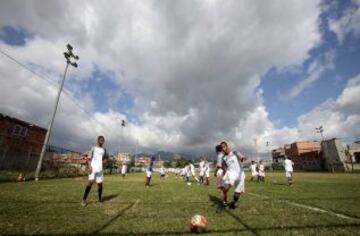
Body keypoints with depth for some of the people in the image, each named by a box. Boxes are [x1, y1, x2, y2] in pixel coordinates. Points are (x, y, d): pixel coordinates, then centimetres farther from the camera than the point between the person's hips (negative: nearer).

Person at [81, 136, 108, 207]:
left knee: (100, 184, 7)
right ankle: (84, 199, -7)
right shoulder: (93, 148, -1)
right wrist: (90, 166, -18)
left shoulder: (104, 149, 11)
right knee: (90, 182, -17)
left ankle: (99, 199, 21)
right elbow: (89, 159, -4)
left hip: (100, 169, 4)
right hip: (93, 168, -4)